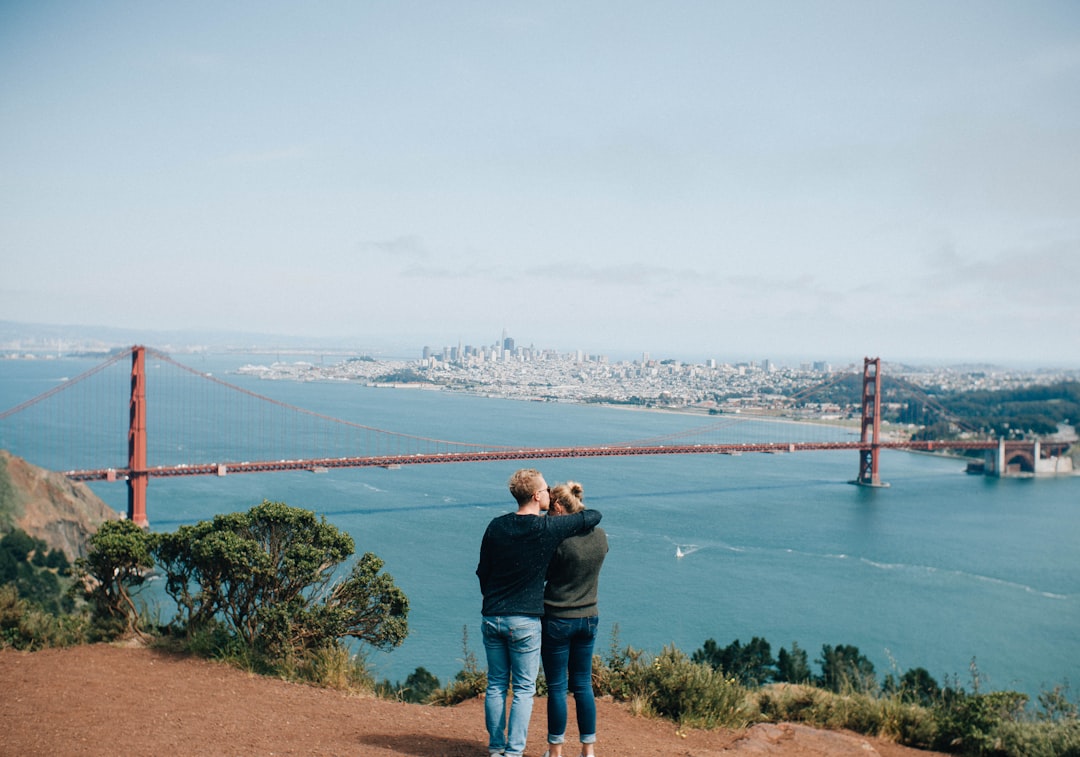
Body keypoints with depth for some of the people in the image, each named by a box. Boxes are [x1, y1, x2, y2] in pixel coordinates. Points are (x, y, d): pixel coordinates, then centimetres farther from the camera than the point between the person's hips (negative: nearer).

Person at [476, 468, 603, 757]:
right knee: (523, 689, 7)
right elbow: (594, 516, -3)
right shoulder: (547, 529, -13)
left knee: (495, 685, 15)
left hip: (492, 618, 4)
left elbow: (482, 571, 8)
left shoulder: (497, 526, 0)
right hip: (524, 622, -4)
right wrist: (577, 514, 18)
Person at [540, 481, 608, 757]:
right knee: (583, 685, 14)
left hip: (557, 620, -5)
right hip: (589, 618, 5)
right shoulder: (600, 536, -1)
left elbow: (540, 574, -9)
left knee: (556, 688, 6)